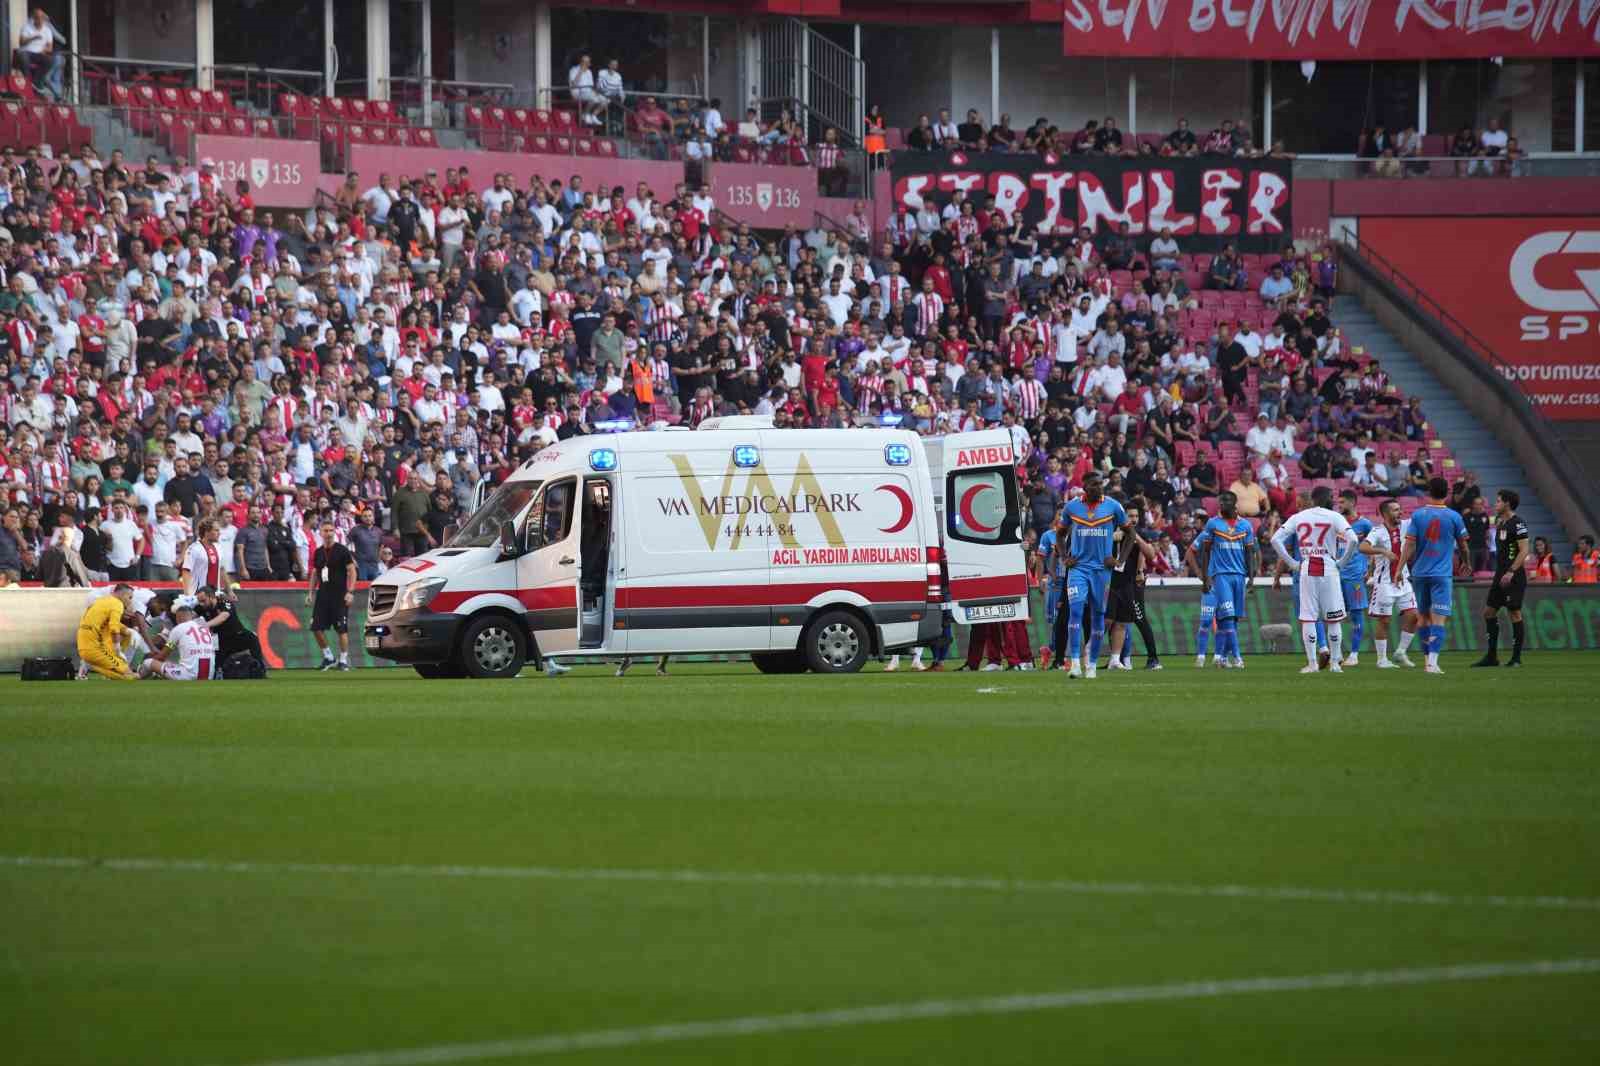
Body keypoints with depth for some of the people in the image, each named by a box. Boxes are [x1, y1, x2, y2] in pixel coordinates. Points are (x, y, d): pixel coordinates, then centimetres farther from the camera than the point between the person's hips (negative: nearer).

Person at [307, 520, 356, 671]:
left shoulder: (342, 550, -5)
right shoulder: (319, 552, 12)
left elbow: (352, 571, -7)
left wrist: (350, 592, -15)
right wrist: (310, 593, 15)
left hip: (339, 595, -6)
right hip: (322, 594, 6)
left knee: (342, 629, -5)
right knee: (317, 627, 1)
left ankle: (343, 660, 3)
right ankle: (328, 658, 15)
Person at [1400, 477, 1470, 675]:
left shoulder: (1417, 515, 1)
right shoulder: (1453, 517, -2)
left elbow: (1409, 545, -4)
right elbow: (1462, 545, 10)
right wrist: (1465, 562, 29)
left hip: (1420, 572, 2)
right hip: (1442, 574, -2)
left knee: (1423, 616, 16)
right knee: (1438, 619, -6)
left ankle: (1427, 659, 22)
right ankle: (1432, 662, -17)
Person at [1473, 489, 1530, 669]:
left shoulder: (1517, 523, -12)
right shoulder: (1500, 522, 15)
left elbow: (1524, 551, -17)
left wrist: (1511, 572, -22)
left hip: (1514, 576, -9)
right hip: (1500, 575, 9)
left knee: (1515, 613, -4)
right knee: (1489, 612, 8)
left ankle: (1516, 658, 2)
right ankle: (1491, 656, 13)